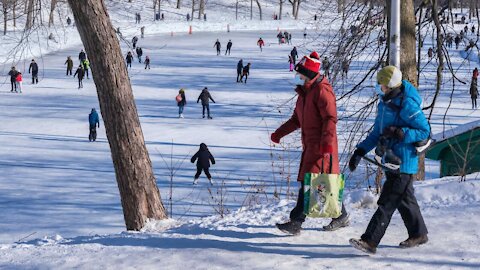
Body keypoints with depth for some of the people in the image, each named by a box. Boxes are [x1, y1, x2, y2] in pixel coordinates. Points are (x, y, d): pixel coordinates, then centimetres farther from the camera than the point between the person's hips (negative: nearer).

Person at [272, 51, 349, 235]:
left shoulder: (322, 91, -13)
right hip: (310, 144, 9)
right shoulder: (304, 91, 17)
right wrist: (280, 133, 22)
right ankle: (341, 217, 22)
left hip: (322, 146, -9)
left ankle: (296, 221, -14)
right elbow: (297, 118, 27)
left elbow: (331, 118, -20)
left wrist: (327, 142, -29)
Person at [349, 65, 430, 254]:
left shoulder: (407, 105, -18)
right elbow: (377, 133, 17)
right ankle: (418, 234, 32)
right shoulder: (384, 103, 10)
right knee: (404, 199, 18)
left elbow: (425, 132, -15)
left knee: (387, 203, -10)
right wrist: (360, 151, 9)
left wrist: (400, 133, -26)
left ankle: (370, 241, -13)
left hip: (403, 162, -9)